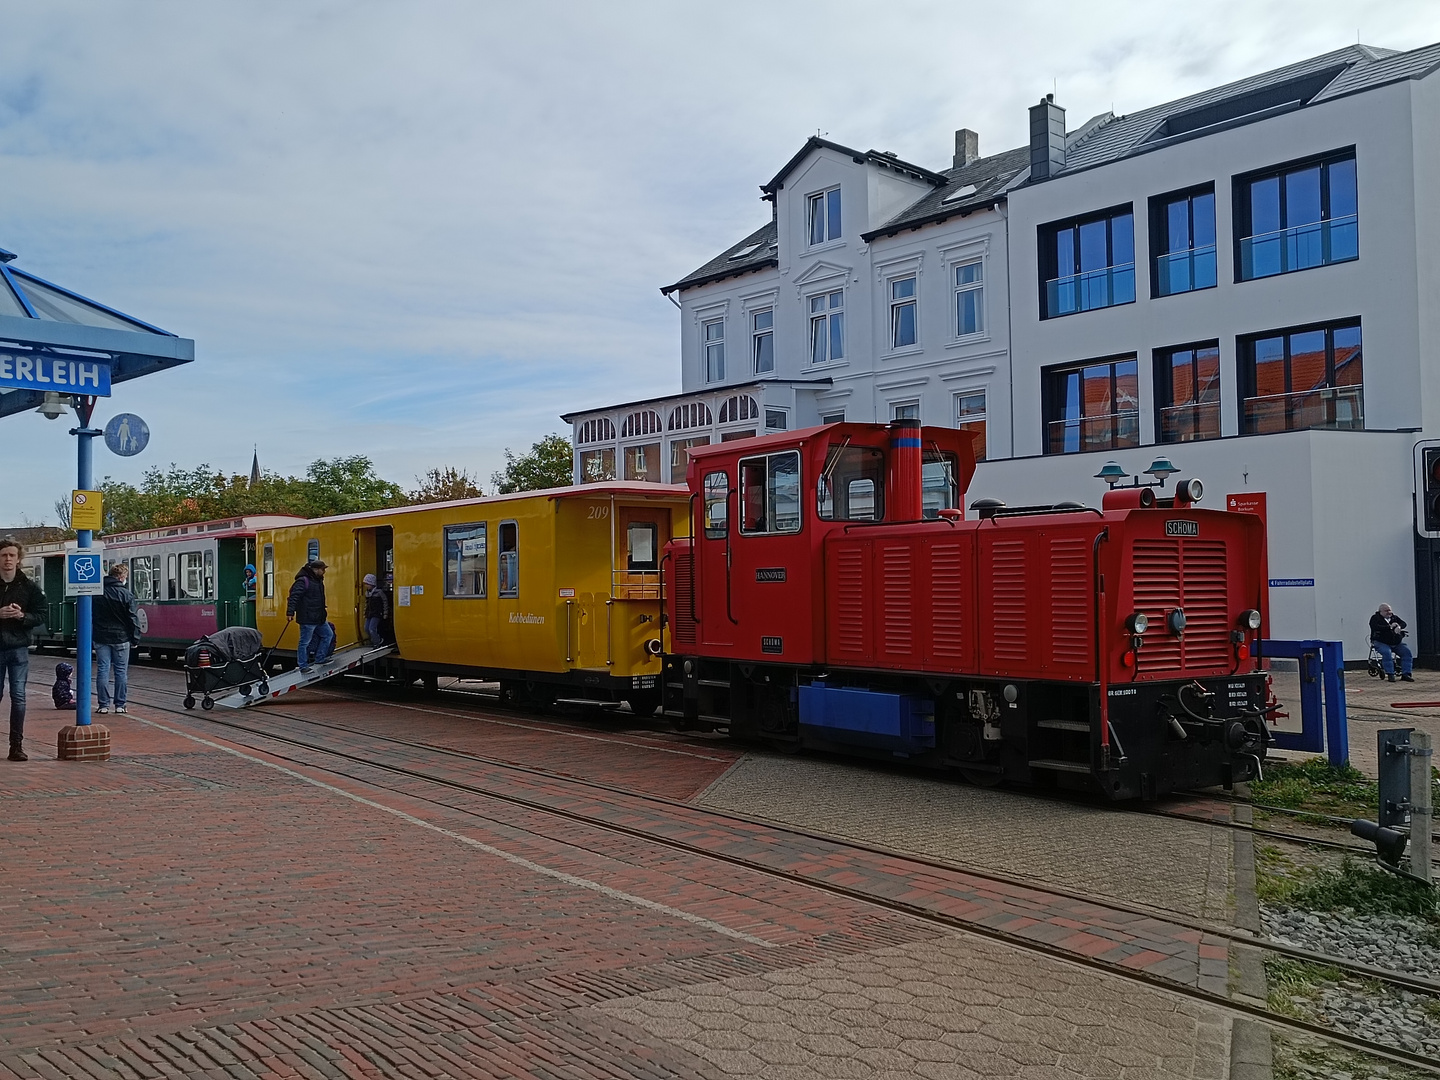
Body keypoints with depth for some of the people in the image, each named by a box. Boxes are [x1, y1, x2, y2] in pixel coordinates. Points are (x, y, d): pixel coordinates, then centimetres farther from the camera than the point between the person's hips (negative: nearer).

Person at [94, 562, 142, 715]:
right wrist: (135, 638, 1)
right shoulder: (126, 594, -9)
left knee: (103, 670, 4)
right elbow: (133, 618, -7)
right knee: (121, 671, 5)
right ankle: (120, 705, 6)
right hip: (120, 638, -2)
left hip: (100, 637, 3)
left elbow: (89, 616, 6)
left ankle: (104, 705, 3)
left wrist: (90, 636, 13)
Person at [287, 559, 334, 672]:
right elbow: (294, 597, -21)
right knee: (305, 642, -1)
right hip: (307, 620, -10)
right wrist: (290, 612, -27)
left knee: (329, 635, 16)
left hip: (319, 618, 10)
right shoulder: (303, 581, -16)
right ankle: (303, 666, 6)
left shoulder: (318, 580, 13)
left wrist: (323, 615, 27)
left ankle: (319, 658, 24)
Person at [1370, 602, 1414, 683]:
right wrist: (1390, 627, -19)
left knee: (1406, 651, -15)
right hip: (1381, 642, -5)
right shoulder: (1375, 618, 0)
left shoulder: (1394, 617, 17)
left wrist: (1399, 627, -20)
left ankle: (1405, 674, -13)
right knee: (1387, 652, -34)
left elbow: (1403, 623, 3)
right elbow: (1376, 627, -19)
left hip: (1396, 643, 5)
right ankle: (1390, 674, -28)